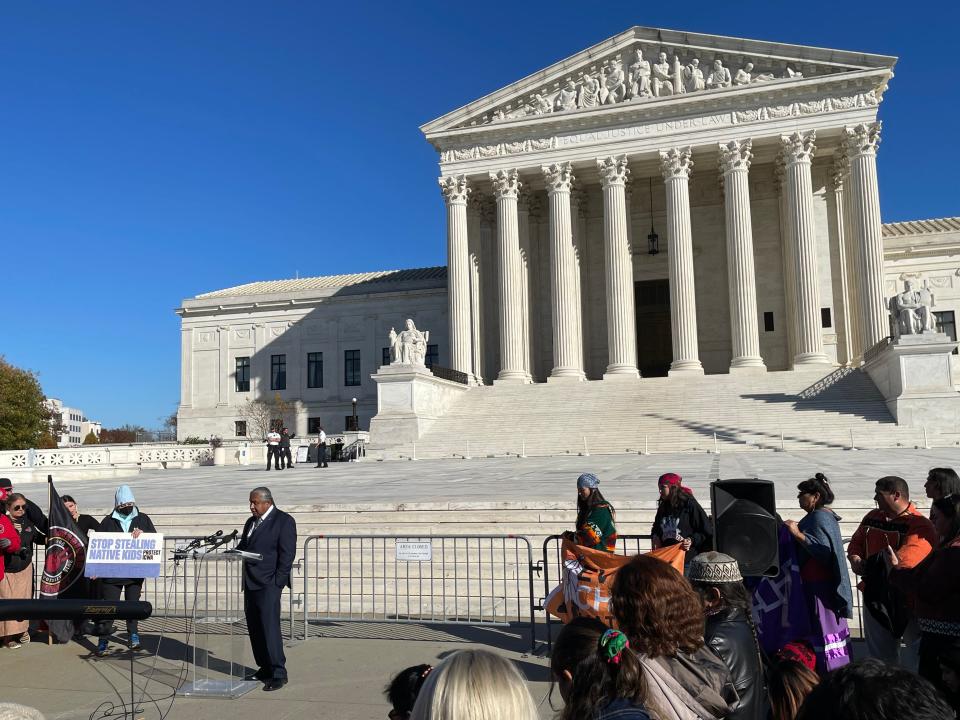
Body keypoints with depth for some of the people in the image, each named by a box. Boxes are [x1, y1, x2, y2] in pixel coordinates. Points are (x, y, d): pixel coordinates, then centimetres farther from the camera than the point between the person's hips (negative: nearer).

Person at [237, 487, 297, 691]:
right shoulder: (251, 522, 18)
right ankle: (264, 668, 20)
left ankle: (279, 673, -5)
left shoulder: (284, 521, -6)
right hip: (250, 583, 8)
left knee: (270, 627, -10)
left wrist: (278, 582, -14)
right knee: (254, 628, 9)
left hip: (268, 584, -8)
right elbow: (242, 547, 23)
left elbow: (287, 554, -11)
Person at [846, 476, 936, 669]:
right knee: (879, 654, 18)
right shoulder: (872, 517, 8)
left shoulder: (919, 525, -16)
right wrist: (855, 558, -6)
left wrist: (868, 566, -17)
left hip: (905, 600, -7)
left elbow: (903, 561, -27)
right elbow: (856, 542, 16)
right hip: (874, 596, 7)